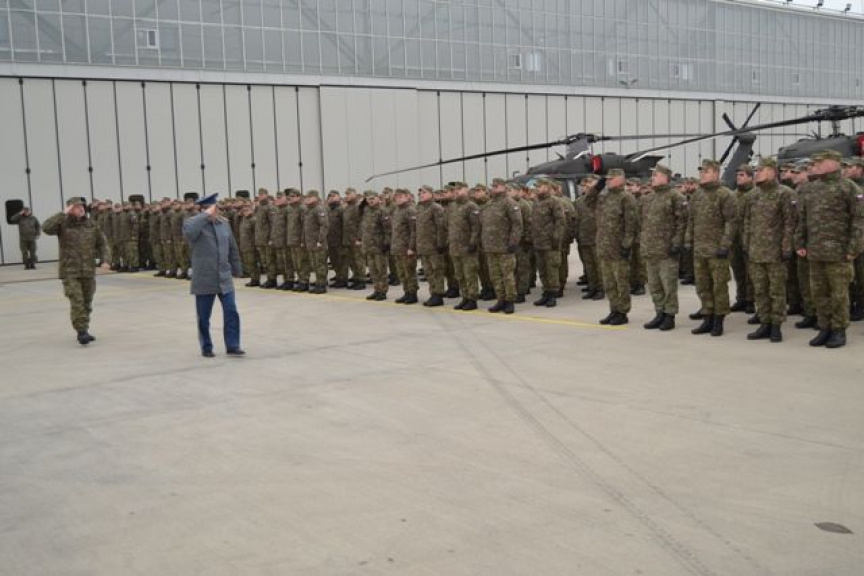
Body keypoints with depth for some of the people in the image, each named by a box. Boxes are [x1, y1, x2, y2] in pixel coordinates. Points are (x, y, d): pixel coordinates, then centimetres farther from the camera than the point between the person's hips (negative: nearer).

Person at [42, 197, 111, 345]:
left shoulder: (91, 225, 6)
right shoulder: (63, 224, -4)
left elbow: (102, 244, 10)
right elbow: (46, 228, -22)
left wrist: (105, 260, -5)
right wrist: (63, 214, -20)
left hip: (88, 271, 4)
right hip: (70, 271, -4)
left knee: (87, 303, 12)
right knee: (77, 302, -14)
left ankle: (84, 330, 27)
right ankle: (81, 331, -10)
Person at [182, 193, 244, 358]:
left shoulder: (224, 223, 9)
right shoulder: (193, 222, -5)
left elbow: (233, 249, 17)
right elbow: (188, 232, -32)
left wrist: (237, 270, 18)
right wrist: (205, 215, -24)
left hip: (224, 278, 3)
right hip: (204, 279, -3)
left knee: (231, 312, -2)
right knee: (204, 317, 6)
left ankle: (232, 346, 7)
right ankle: (206, 348, 21)